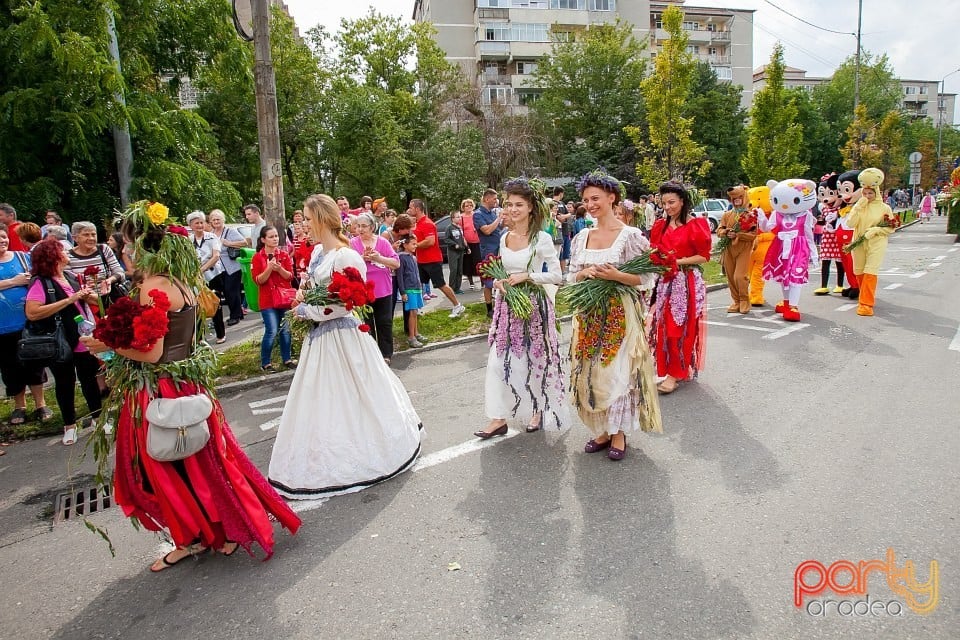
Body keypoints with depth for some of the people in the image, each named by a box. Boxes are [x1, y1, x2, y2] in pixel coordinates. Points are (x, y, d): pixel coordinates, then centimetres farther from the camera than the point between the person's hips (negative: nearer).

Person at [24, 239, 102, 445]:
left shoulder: (71, 277, 7)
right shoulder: (40, 283, -14)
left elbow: (93, 299, 18)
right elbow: (32, 313, -26)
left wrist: (87, 295, -6)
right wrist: (69, 300, -25)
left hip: (85, 340, 5)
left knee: (89, 379, 15)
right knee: (65, 384, 10)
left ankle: (97, 418, 29)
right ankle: (70, 425, 24)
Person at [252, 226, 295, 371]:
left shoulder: (284, 255, 6)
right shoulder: (257, 257, -2)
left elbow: (290, 276, 1)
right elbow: (258, 280, -8)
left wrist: (279, 269, -17)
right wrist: (269, 268, -21)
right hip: (268, 300, -3)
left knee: (285, 330, 8)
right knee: (272, 331, -8)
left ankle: (287, 359, 21)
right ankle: (265, 363, 6)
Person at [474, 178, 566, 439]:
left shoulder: (542, 238, -10)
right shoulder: (504, 238, 7)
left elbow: (556, 275, -10)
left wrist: (526, 276, -18)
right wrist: (499, 281, -3)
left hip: (534, 305, -5)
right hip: (508, 305, 5)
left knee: (535, 359, 8)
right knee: (499, 361, 2)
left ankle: (538, 410, 30)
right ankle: (499, 418, 10)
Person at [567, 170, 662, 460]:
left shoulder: (630, 235, -7)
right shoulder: (581, 237, 8)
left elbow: (647, 278, -8)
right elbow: (571, 277, 11)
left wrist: (616, 276, -22)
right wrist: (584, 273, -10)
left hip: (620, 313, -5)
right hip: (589, 313, 5)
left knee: (618, 371, 1)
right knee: (590, 372, 7)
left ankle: (618, 433, 18)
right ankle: (602, 430, 23)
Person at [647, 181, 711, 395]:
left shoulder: (696, 224, -5)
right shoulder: (660, 226, 10)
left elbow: (703, 256, -8)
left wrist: (678, 262, -17)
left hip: (687, 282, -5)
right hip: (664, 281, 5)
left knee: (682, 326, -2)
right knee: (664, 325, 6)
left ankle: (675, 373, 5)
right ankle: (667, 367, 18)